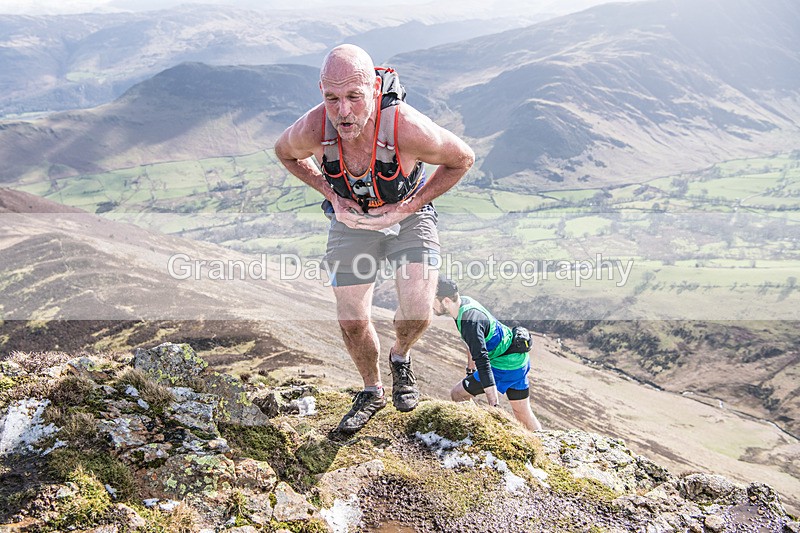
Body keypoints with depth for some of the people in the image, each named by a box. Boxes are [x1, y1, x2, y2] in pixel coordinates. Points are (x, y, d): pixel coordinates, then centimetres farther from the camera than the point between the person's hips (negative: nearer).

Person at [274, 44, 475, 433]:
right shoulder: (310, 131, -29)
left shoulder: (408, 129, -36)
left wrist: (406, 208, -19)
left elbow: (462, 158, -16)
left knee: (416, 312, -18)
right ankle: (371, 391, 34)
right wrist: (331, 194, -14)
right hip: (351, 220, 2)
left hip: (408, 215, -2)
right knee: (352, 322, 5)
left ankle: (400, 357, 18)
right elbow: (285, 153, -2)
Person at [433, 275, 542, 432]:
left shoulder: (469, 321, -29)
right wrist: (470, 368, 29)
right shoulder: (464, 301, 1)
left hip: (506, 365, -10)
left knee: (458, 394, -2)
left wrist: (494, 405, -35)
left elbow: (483, 363, -34)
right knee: (523, 413, 20)